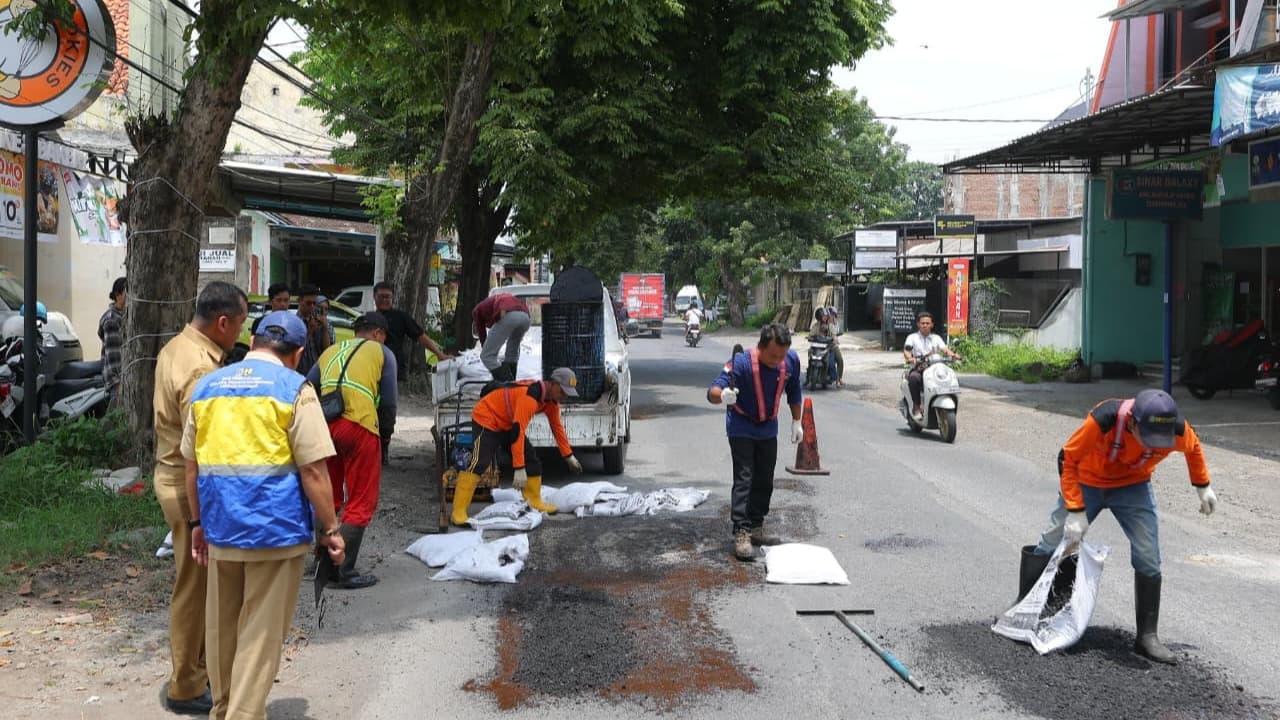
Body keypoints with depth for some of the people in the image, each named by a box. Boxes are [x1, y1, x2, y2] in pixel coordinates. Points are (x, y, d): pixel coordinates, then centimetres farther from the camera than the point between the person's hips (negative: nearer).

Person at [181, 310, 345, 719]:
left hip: (220, 529, 5)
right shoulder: (294, 389, -7)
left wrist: (198, 522, 22)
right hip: (276, 528, -5)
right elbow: (313, 471, -11)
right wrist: (329, 529, -2)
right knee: (261, 634, 3)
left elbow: (192, 467, 13)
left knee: (222, 628, 18)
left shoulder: (206, 386, 10)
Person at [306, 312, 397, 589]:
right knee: (360, 503, 3)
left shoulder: (331, 351, 25)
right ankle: (343, 572, 0)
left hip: (324, 427, 5)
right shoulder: (381, 352, 12)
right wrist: (387, 428, 23)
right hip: (360, 427, -5)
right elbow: (388, 401, 6)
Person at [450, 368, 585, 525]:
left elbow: (557, 427, 11)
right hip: (487, 419, -9)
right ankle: (458, 512, -22)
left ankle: (534, 502, 20)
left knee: (532, 460, 6)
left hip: (508, 424, 9)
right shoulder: (529, 396, -34)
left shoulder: (551, 400, -5)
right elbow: (518, 432, -38)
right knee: (480, 463, -23)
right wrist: (519, 469, -39)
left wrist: (569, 456, 14)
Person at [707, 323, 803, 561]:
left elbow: (793, 392, 4)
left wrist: (796, 421, 8)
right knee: (744, 479, -12)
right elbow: (712, 391, -39)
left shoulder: (791, 360, -16)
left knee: (765, 481, 12)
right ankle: (741, 534, -11)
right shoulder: (742, 362, -31)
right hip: (742, 429, -5)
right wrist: (723, 395, -61)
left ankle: (756, 529, 26)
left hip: (768, 429, 5)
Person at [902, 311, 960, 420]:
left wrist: (953, 355, -21)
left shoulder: (936, 338, 18)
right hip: (917, 369, -2)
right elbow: (906, 350, -7)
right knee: (914, 378, -37)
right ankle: (916, 407, -25)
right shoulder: (912, 337, 10)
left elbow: (944, 349, 2)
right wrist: (910, 358, -31)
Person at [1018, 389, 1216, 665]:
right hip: (1086, 483, -2)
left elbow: (1193, 448, 0)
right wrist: (1076, 512, -29)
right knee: (1050, 549, 5)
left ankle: (1147, 636, 6)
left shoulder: (1176, 429, -27)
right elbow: (1067, 460, -26)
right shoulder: (1104, 419, -39)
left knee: (1148, 560, -7)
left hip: (1134, 487, 2)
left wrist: (1203, 487, 6)